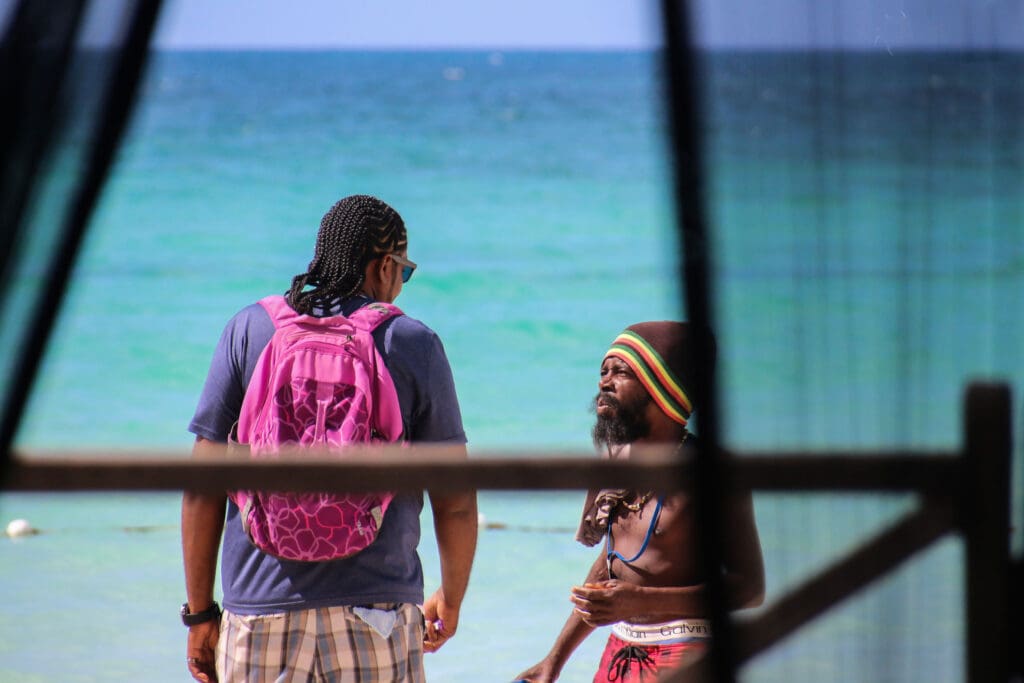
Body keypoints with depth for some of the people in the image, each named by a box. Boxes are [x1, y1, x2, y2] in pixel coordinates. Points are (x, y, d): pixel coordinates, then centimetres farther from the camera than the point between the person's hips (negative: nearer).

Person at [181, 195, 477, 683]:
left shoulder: (250, 329, 4)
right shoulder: (414, 344, 2)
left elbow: (202, 485, 2)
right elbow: (455, 501, 4)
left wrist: (200, 612, 9)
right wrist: (450, 602, 21)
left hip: (261, 614, 1)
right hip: (378, 618, -1)